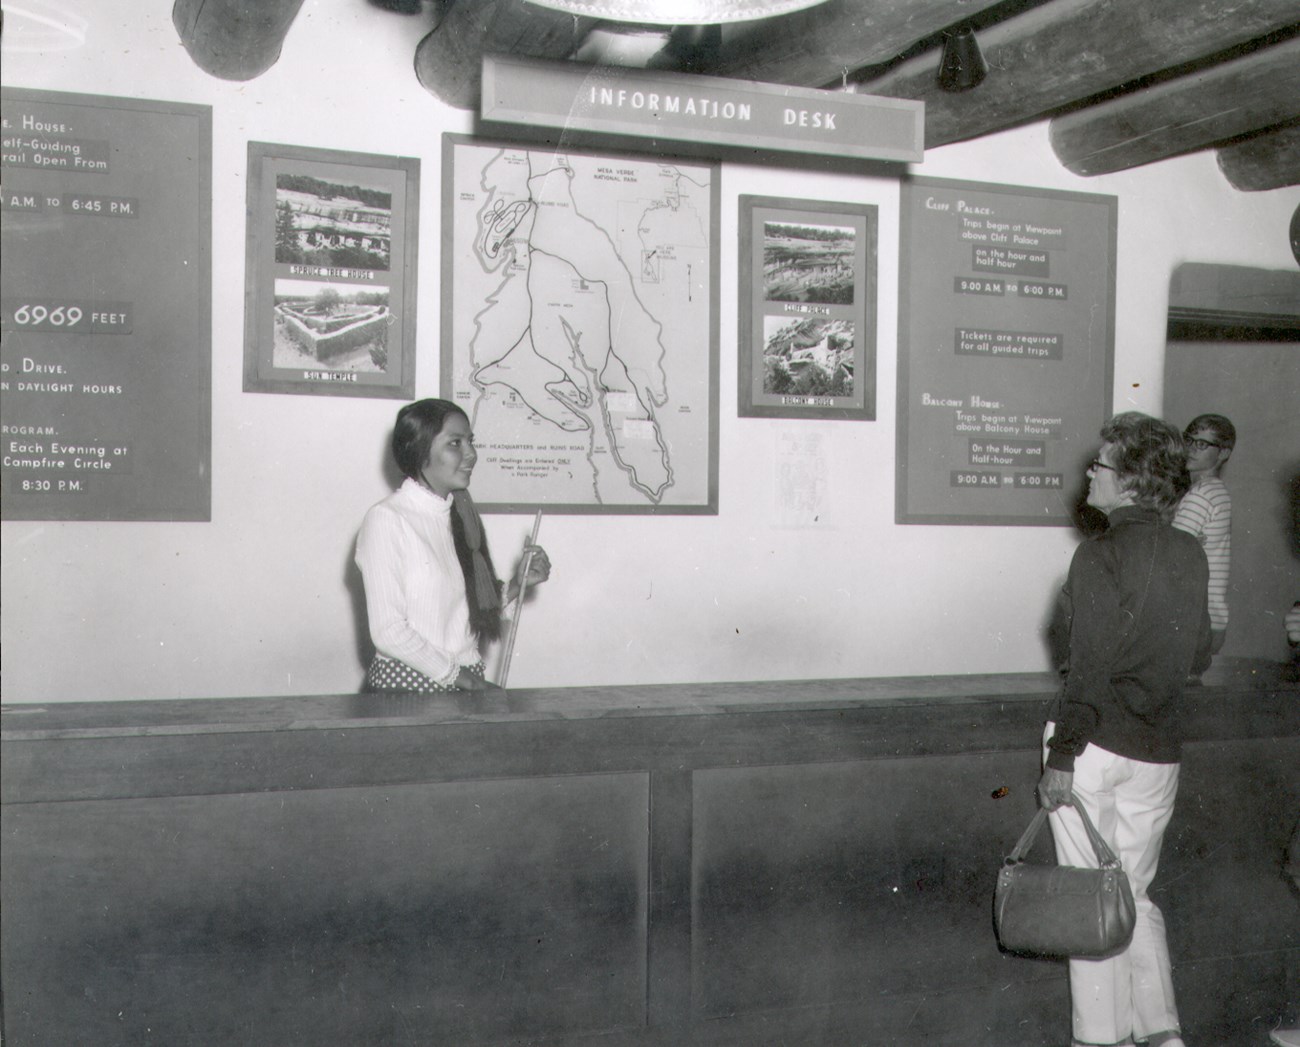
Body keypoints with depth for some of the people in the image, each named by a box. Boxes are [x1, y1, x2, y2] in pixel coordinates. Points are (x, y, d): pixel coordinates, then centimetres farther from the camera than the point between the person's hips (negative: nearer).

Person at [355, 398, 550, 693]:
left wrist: (519, 583, 2)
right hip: (406, 684, -6)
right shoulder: (386, 519, -8)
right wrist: (456, 675, -7)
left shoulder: (462, 513, 12)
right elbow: (388, 632, -11)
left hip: (466, 682, 6)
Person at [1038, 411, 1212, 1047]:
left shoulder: (1100, 556, -15)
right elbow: (1198, 657, 12)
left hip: (1095, 744, -6)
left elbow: (1088, 671, -17)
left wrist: (1060, 757, -12)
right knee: (1135, 890, 19)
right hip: (1158, 750, 6)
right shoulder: (1190, 555, 2)